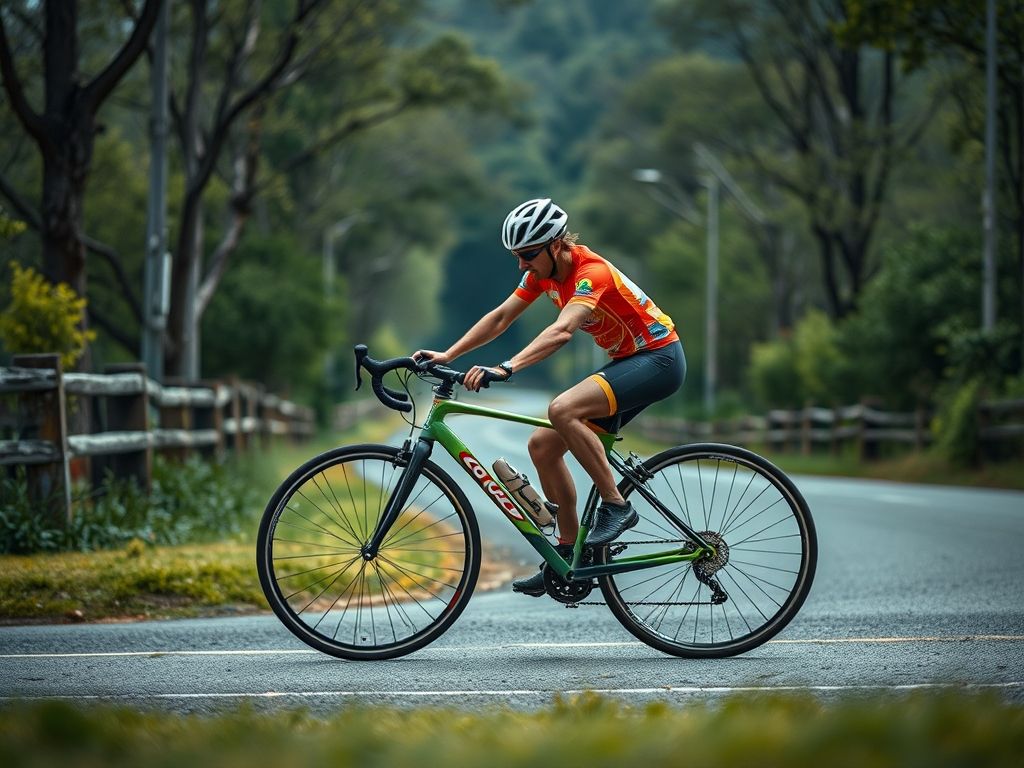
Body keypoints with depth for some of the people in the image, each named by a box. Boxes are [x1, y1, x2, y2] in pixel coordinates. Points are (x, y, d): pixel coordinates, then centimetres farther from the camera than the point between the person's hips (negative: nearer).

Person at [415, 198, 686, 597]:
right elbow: (499, 318, 2)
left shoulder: (592, 272, -26)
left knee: (562, 410, -31)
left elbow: (562, 330, -42)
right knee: (543, 445, 0)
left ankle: (616, 505, -18)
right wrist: (447, 356, -9)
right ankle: (569, 554, 9)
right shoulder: (544, 271, 0)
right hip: (626, 362, 9)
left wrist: (506, 368, -53)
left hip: (658, 358, -9)